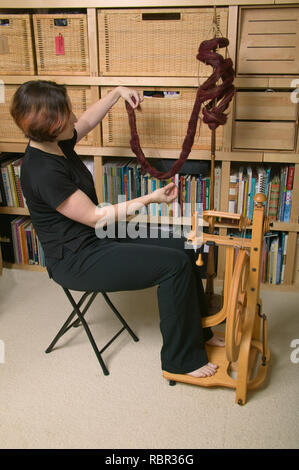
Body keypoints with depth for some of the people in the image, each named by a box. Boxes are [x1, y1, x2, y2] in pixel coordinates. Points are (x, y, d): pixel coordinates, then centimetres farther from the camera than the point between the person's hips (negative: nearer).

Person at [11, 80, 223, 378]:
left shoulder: (56, 142, 0)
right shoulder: (42, 172, -27)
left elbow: (88, 121, 23)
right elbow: (96, 217, -22)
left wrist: (117, 93, 19)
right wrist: (149, 199, -17)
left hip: (95, 240, 10)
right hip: (76, 261, -9)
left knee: (183, 248, 3)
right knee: (174, 265, -18)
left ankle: (197, 330, 21)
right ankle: (181, 359, -1)